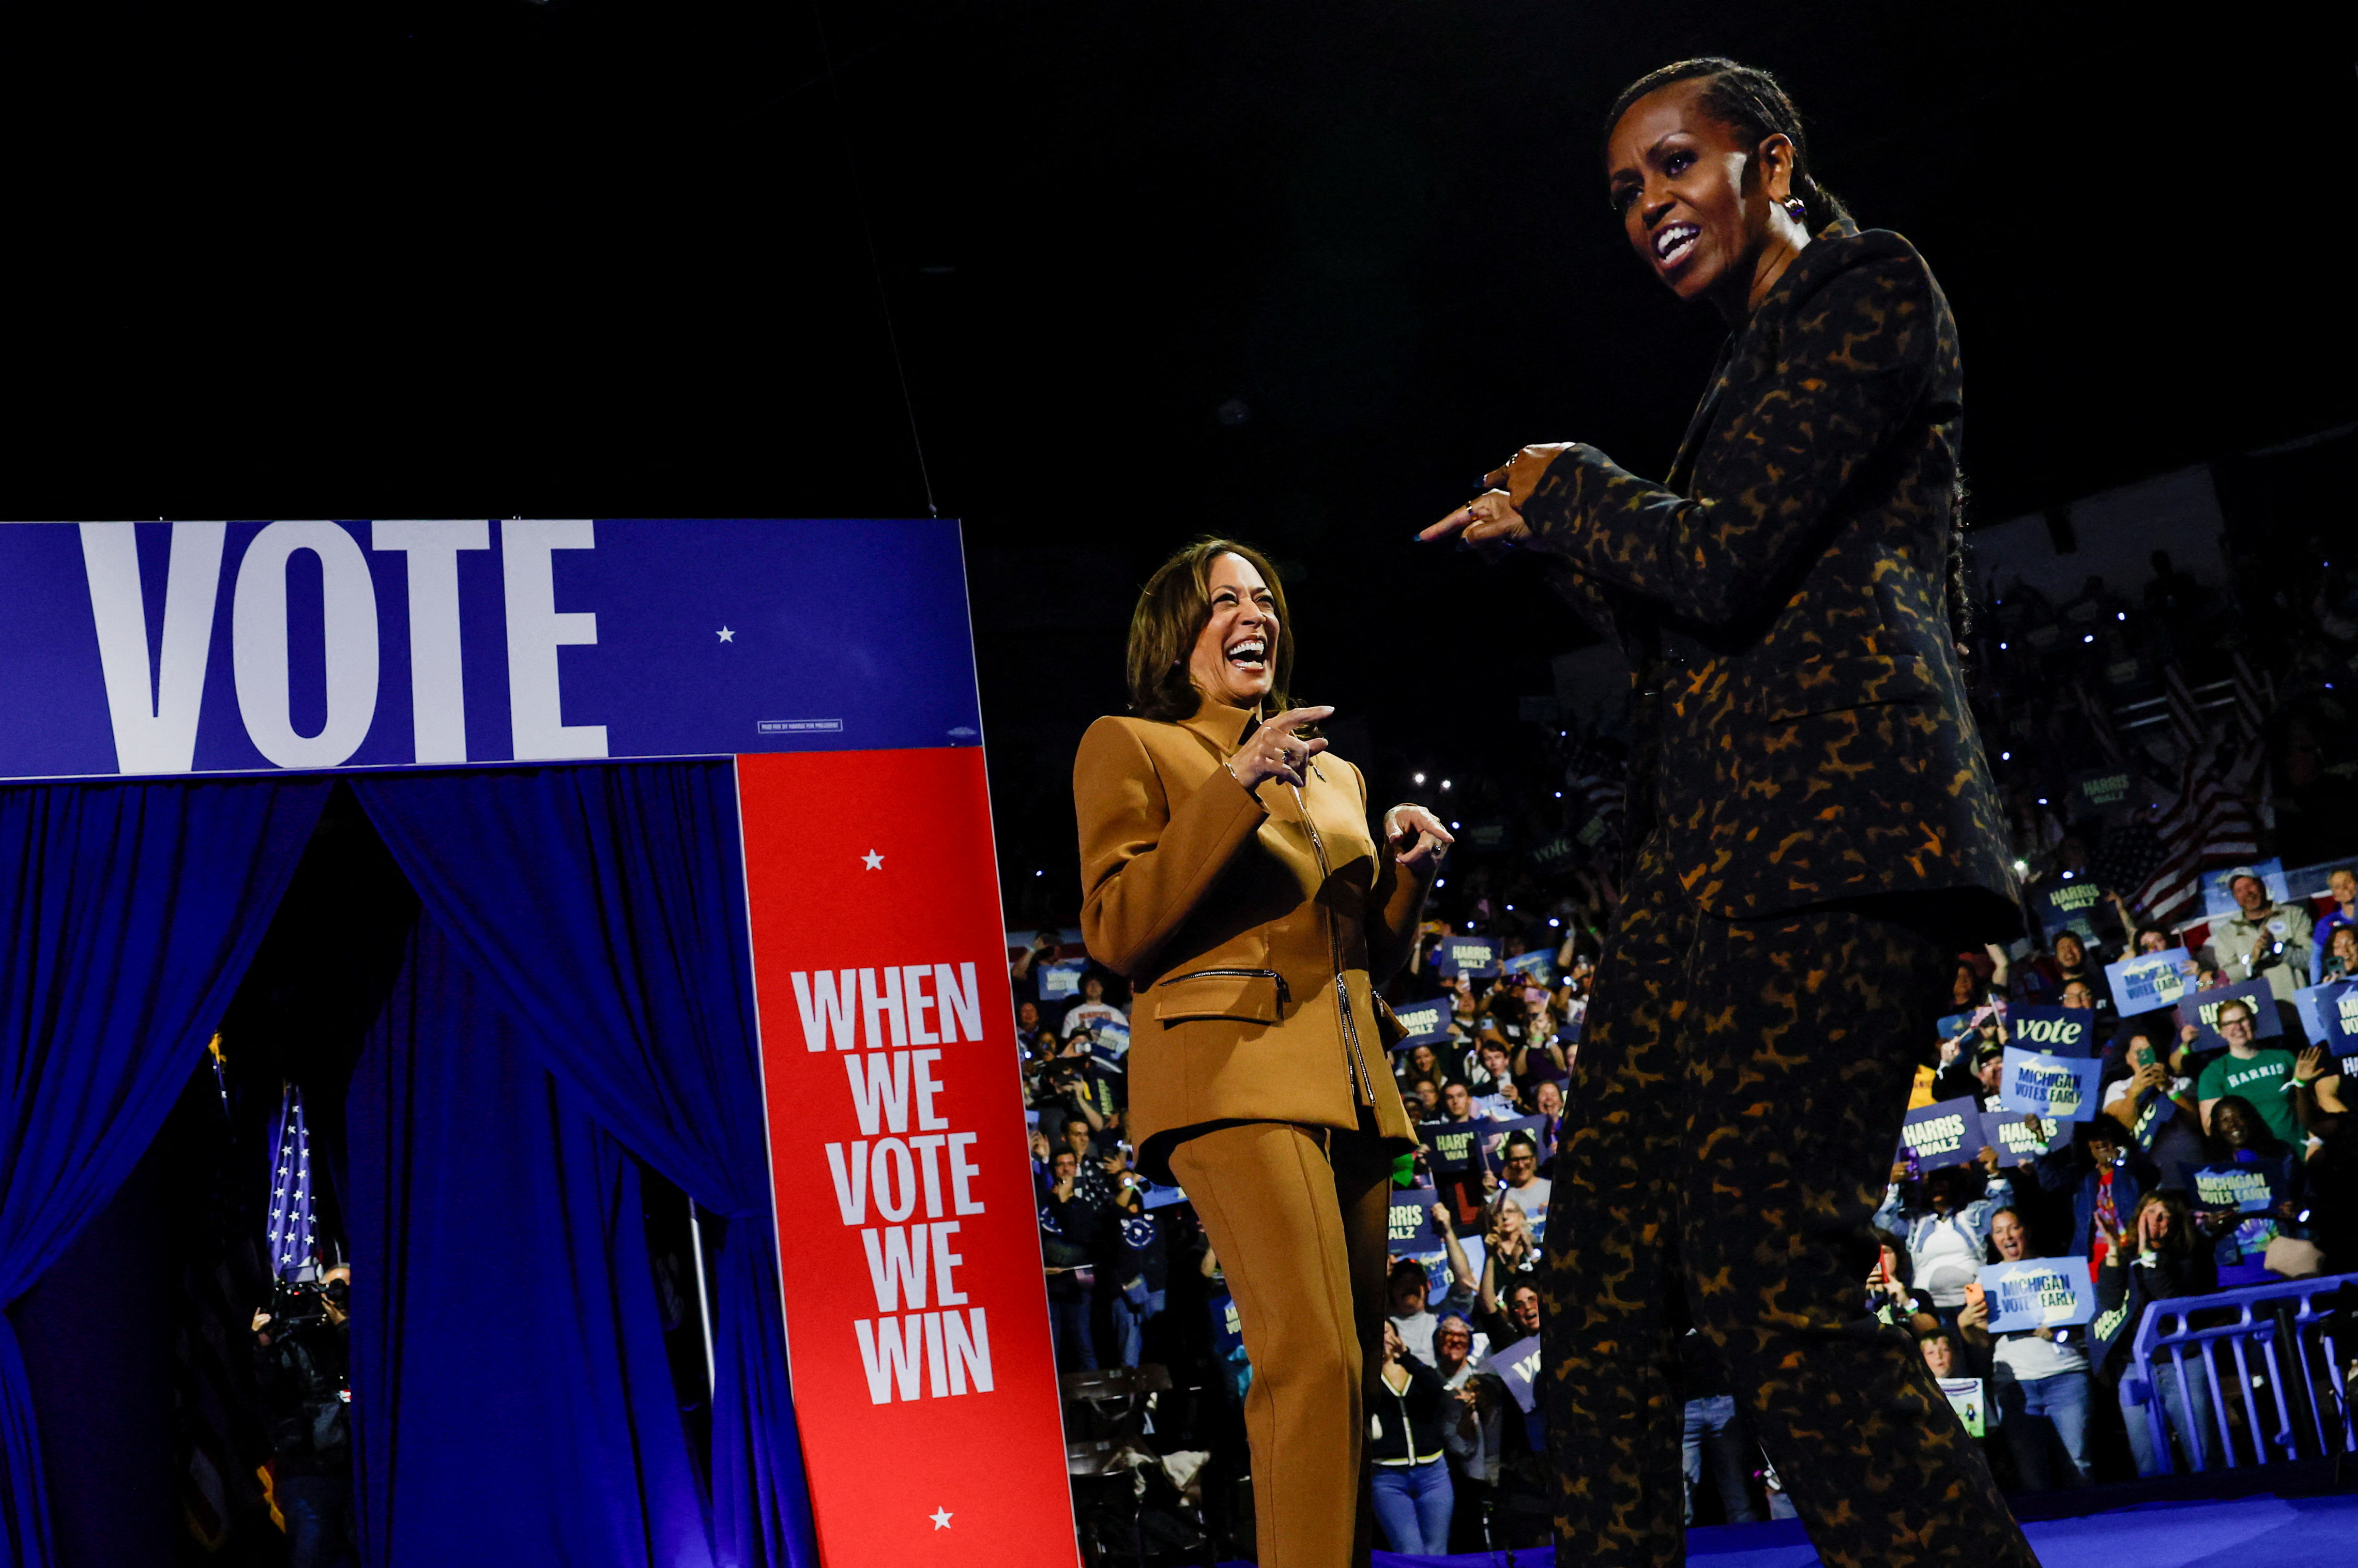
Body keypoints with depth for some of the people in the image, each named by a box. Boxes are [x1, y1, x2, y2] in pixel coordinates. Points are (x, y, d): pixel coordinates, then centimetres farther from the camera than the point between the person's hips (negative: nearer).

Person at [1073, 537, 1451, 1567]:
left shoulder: (1333, 775, 26)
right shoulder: (1131, 746, 8)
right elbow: (1117, 932, -5)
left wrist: (1408, 872, 8)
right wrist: (1232, 789, -12)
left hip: (1349, 1083, 7)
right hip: (1233, 1069, -7)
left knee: (1352, 1368, 2)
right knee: (1316, 1358, -23)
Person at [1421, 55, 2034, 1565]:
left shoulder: (1866, 288, 1)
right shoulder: (1761, 359, 28)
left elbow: (1722, 562, -11)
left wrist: (1570, 486, 6)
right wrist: (1555, 538, 26)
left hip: (1829, 830, -10)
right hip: (1718, 848, 10)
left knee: (1774, 1290, -20)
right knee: (1605, 1272, 6)